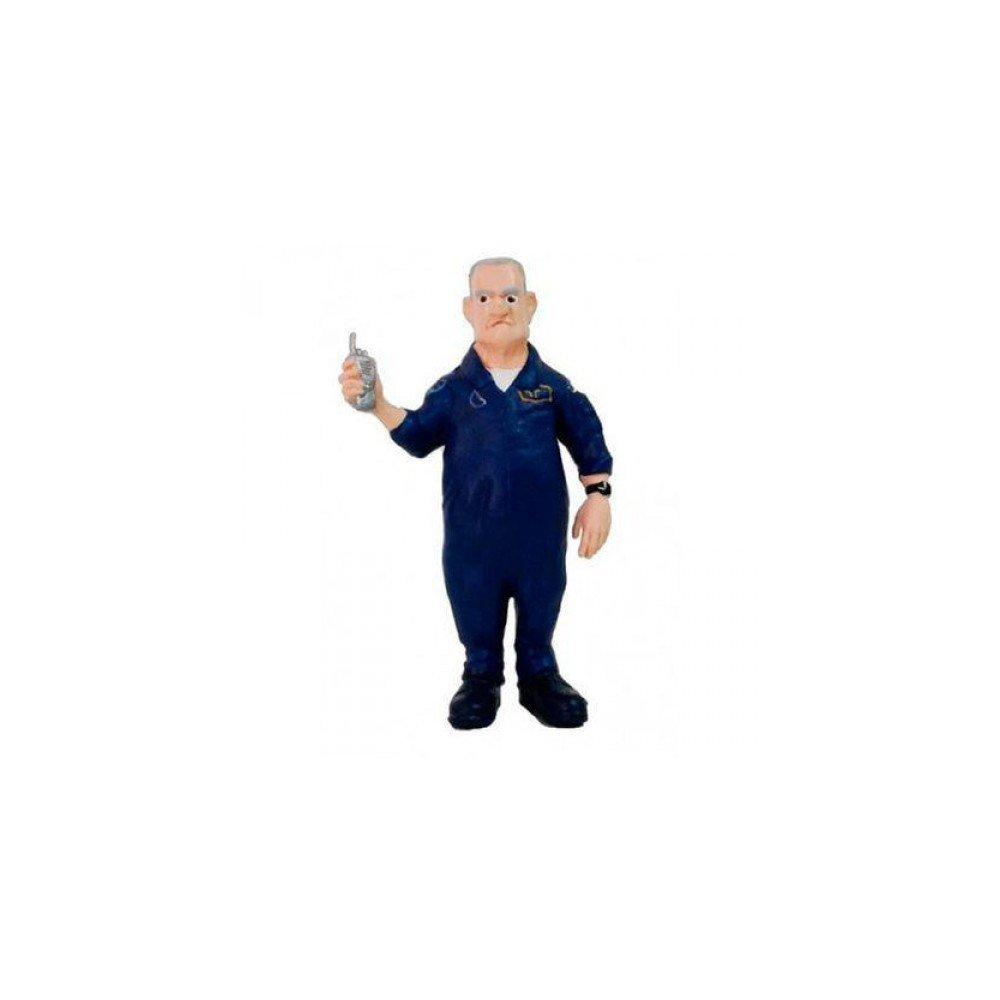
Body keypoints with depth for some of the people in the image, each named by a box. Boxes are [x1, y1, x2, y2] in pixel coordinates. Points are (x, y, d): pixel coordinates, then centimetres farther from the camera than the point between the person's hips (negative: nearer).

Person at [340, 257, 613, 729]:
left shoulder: (551, 385, -4)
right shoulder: (453, 390, -3)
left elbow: (587, 439, 2)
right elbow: (417, 437, -3)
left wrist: (598, 494, -4)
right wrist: (378, 405, -18)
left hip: (540, 529, 0)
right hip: (472, 531, 0)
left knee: (540, 610, 16)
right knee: (476, 614, 14)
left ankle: (539, 676, 37)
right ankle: (482, 677, 35)